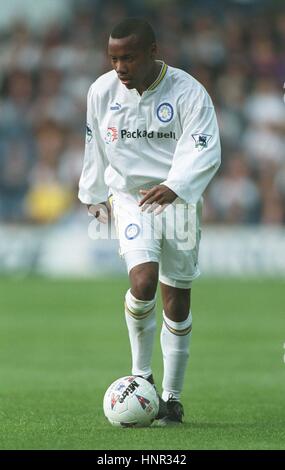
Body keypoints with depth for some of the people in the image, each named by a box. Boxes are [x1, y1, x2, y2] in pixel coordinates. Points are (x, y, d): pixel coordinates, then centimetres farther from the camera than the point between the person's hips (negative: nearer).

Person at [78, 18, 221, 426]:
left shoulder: (188, 93, -13)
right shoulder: (102, 92, -3)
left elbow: (205, 152, -21)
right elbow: (96, 148, 13)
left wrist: (173, 188, -37)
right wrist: (93, 197, 21)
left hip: (178, 200, -1)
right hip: (129, 197, 1)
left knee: (177, 298, 4)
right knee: (143, 282, -22)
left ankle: (172, 397, 16)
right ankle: (141, 373, 0)